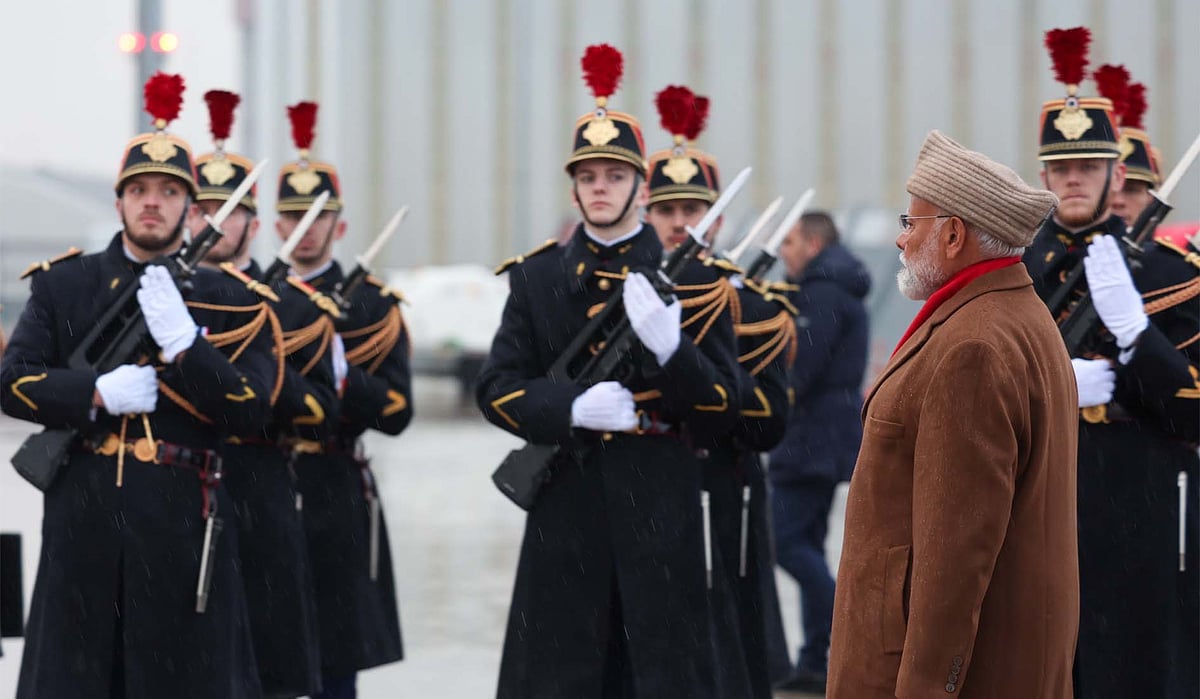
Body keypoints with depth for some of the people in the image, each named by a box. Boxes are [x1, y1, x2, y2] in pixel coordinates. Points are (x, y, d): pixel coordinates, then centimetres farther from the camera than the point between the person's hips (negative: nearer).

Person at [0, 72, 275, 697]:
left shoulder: (228, 299, 6)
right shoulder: (63, 286, 9)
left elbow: (251, 411, -3)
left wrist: (182, 342, -16)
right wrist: (98, 394, -15)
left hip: (182, 524, -1)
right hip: (82, 522, 1)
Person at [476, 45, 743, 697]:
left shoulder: (689, 278, 3)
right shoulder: (536, 277, 8)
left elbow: (723, 409, -1)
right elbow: (497, 389, 3)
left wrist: (670, 348, -21)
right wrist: (574, 407, -16)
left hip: (660, 507, -1)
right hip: (564, 509, 2)